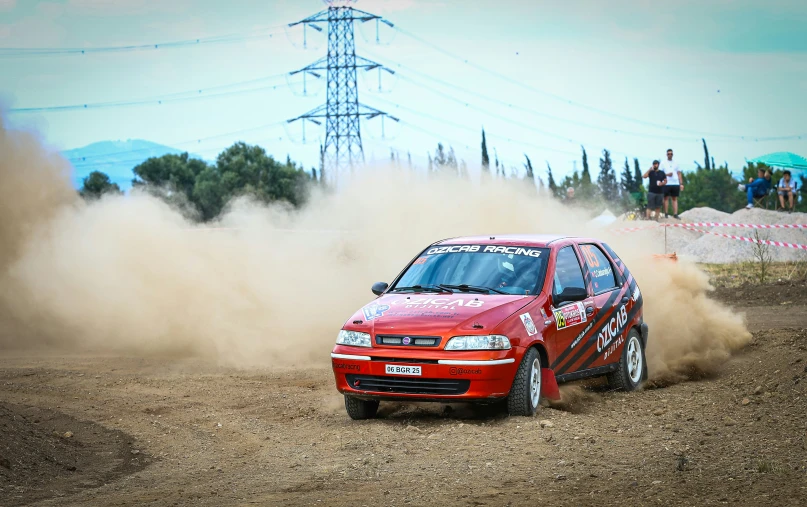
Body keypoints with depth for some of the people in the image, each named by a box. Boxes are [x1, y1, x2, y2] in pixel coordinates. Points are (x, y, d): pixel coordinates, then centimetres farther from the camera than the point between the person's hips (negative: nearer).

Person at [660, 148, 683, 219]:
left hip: (675, 183, 2)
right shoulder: (663, 163, 8)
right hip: (666, 183, -2)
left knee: (675, 199, 1)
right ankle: (666, 214, 0)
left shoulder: (676, 163, 15)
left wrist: (681, 183, 5)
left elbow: (679, 174, 14)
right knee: (666, 198, -2)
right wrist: (667, 174, -15)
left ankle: (675, 214, -2)